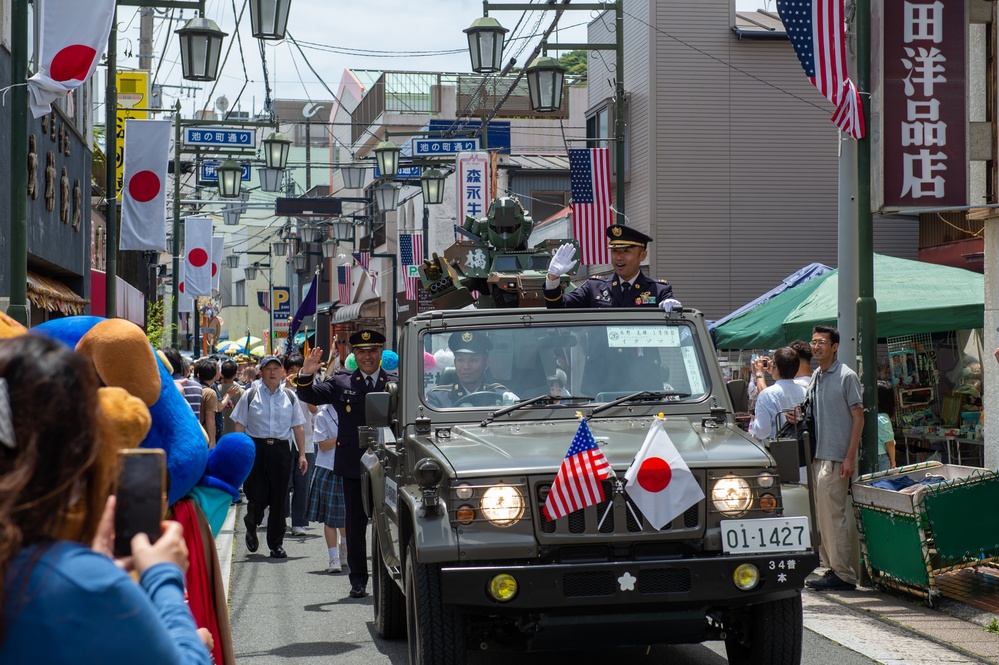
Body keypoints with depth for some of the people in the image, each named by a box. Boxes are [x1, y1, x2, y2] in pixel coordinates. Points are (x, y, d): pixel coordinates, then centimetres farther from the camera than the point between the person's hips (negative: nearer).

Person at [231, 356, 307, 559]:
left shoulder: (290, 397, 10)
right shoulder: (251, 396, 3)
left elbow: (298, 427, 12)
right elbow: (240, 426, 3)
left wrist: (302, 454, 7)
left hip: (281, 449, 2)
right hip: (256, 448, -2)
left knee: (279, 498, 3)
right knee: (258, 495, -3)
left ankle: (276, 544, 13)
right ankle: (251, 526, 30)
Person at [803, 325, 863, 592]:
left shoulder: (846, 376, -8)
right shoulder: (815, 377, 15)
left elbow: (858, 417, -10)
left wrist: (850, 457, -16)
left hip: (836, 457, -8)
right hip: (818, 455, 8)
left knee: (832, 514, -9)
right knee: (822, 514, 10)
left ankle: (843, 574, -4)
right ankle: (832, 567, 17)